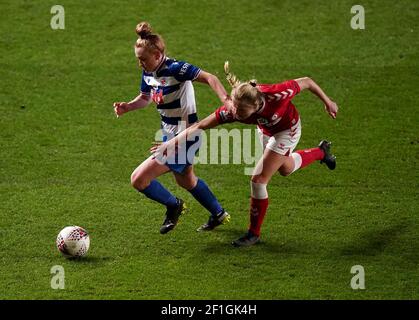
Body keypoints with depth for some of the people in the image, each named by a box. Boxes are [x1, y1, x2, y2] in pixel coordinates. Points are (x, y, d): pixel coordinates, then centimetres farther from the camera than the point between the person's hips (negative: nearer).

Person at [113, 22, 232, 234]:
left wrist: (226, 101, -46)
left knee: (138, 179, -12)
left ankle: (173, 205, 14)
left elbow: (209, 78, -31)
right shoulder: (148, 73, -1)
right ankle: (218, 215, 52)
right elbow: (145, 98, 15)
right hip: (170, 135, 10)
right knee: (185, 180, 31)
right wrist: (126, 107, -4)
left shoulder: (175, 69, -26)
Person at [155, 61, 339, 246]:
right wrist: (172, 143, -38)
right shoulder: (232, 110, -38)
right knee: (285, 169, 30)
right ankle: (321, 152, 60)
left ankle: (254, 233, 6)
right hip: (266, 130, 5)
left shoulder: (276, 95, -45)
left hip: (287, 130, -5)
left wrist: (327, 103, -15)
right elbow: (200, 126, -32)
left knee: (258, 180, -11)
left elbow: (306, 82, -29)